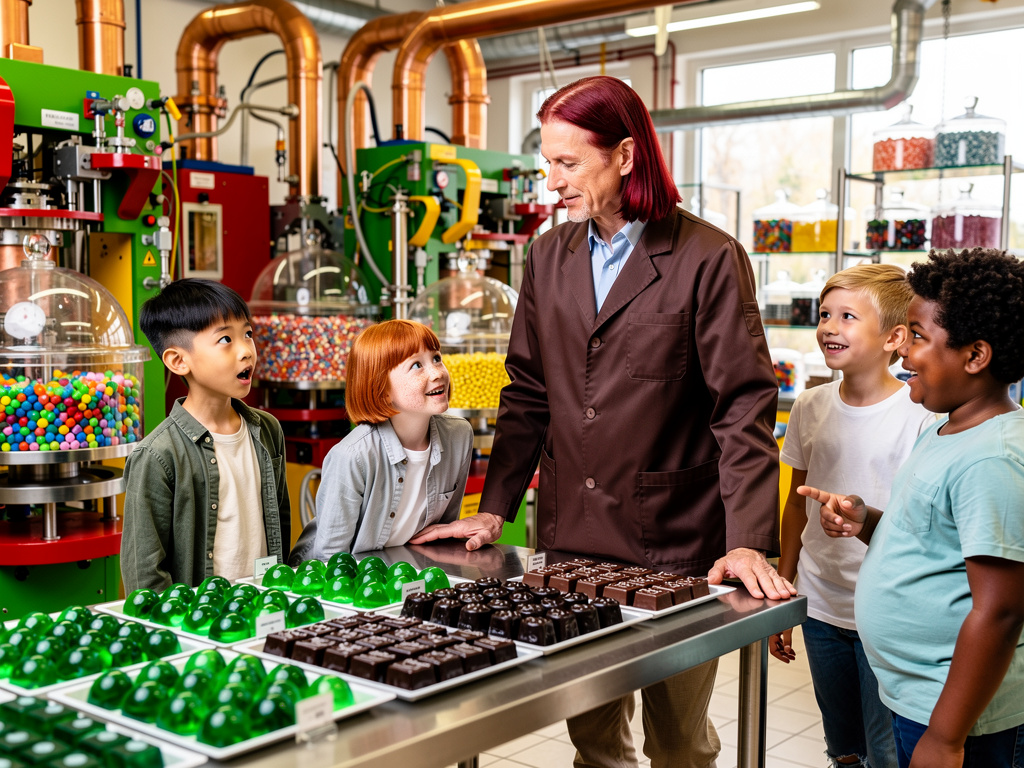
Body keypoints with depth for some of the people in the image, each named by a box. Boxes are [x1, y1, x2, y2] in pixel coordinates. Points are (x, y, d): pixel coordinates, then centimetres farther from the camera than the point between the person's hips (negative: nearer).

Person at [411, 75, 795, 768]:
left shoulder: (710, 259, -8)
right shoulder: (549, 256, 9)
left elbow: (744, 406, -11)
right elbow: (529, 393, 13)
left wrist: (750, 542, -19)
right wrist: (494, 510, 7)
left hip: (674, 548, -4)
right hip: (568, 541, 5)